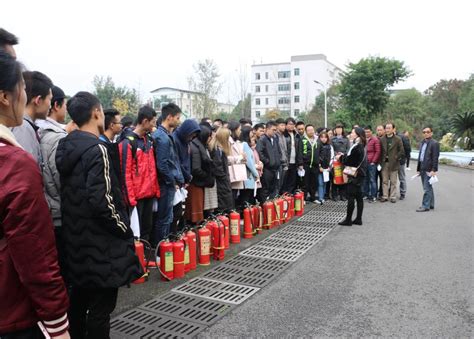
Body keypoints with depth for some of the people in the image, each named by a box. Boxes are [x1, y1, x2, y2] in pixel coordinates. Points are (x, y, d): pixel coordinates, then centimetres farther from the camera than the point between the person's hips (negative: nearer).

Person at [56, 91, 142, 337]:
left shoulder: (65, 147, 7)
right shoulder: (97, 149, -19)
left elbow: (69, 192, 13)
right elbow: (101, 201, -25)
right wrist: (125, 230, -12)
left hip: (75, 238, 9)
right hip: (100, 244, -9)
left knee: (78, 300, 21)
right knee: (100, 309, 3)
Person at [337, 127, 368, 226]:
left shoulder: (356, 147, -18)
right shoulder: (361, 146, 11)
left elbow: (348, 161, -17)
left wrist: (341, 157, 0)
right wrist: (344, 155, 11)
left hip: (355, 175, -9)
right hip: (360, 174, 9)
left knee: (351, 197, -4)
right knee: (359, 197, 11)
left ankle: (348, 220, 1)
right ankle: (358, 219, 16)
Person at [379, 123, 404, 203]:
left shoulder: (397, 139, -1)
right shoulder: (382, 139, 7)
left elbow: (401, 151, -1)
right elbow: (380, 151, 9)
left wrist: (396, 158, -6)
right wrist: (381, 159, 1)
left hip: (393, 163, -3)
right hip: (384, 163, 3)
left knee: (393, 181, 3)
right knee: (385, 181, 7)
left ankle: (393, 197, 11)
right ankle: (385, 196, 14)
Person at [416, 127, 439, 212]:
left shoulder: (434, 143, -8)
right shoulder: (422, 143, 16)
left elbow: (435, 158, -14)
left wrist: (434, 170, -19)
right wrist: (418, 169, 16)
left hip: (429, 169, -8)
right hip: (423, 169, 8)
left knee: (427, 188, -7)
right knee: (428, 188, 15)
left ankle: (425, 206, -3)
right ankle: (431, 205, 23)